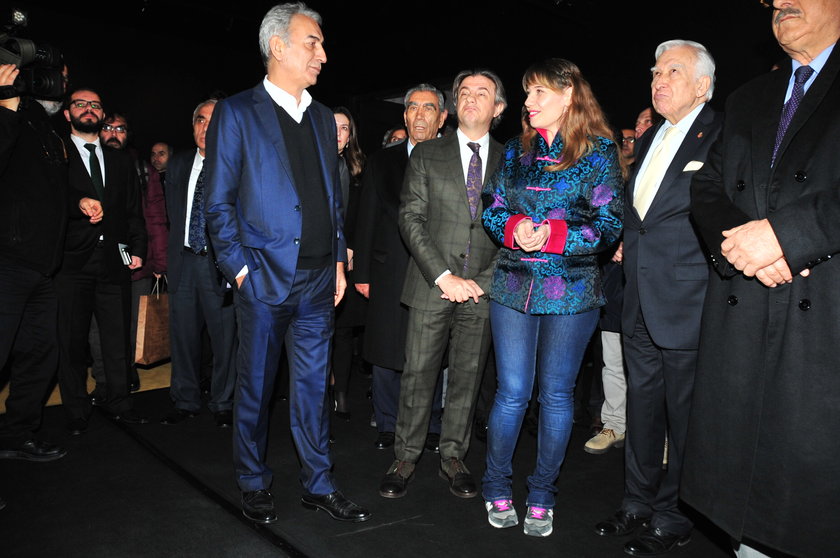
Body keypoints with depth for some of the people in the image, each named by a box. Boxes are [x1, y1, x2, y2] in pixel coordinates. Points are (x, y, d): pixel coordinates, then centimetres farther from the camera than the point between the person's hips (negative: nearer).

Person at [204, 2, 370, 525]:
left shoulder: (323, 118, 14)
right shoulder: (236, 113, -2)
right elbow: (218, 202, -4)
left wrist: (338, 260, 10)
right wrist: (239, 268, -10)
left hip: (318, 281, 5)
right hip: (264, 279, -4)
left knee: (313, 386, 12)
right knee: (256, 387, 10)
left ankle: (319, 485, 25)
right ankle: (255, 485, 29)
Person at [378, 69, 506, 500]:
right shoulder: (426, 154, 6)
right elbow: (411, 219, -2)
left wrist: (483, 279, -4)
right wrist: (443, 275, -11)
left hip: (482, 288, 1)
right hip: (432, 285, -1)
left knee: (467, 378, 9)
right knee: (418, 374, 2)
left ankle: (453, 456, 25)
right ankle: (406, 457, 18)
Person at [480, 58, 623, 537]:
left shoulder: (599, 152, 0)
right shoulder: (517, 149, 12)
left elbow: (610, 225, -6)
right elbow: (492, 208, 10)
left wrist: (554, 235, -20)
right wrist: (514, 227, -12)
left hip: (571, 289, -2)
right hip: (514, 284, 2)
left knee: (556, 393, 8)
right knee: (513, 392, 3)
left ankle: (542, 495, 24)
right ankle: (497, 487, 22)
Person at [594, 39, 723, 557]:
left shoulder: (724, 135, -7)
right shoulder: (650, 139, 17)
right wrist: (628, 241, 11)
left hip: (687, 302, -7)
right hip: (641, 301, 8)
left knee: (684, 415, 6)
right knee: (642, 408, 16)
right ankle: (639, 505, 33)